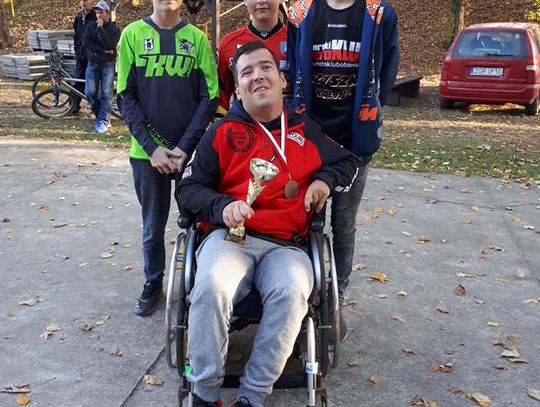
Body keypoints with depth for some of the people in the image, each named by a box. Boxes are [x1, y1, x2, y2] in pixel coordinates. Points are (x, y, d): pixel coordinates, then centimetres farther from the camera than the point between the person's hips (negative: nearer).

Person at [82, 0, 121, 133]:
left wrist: (100, 28, -18)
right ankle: (103, 115, 12)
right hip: (92, 63, 3)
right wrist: (103, 50, -14)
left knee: (107, 93, -10)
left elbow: (110, 45, -18)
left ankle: (103, 120, -7)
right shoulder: (91, 25, 6)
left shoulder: (115, 29, -3)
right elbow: (85, 42, -7)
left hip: (108, 64, -3)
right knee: (90, 93, -4)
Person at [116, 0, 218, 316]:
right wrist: (152, 147, -10)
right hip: (147, 152, 0)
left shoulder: (197, 38, 2)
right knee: (154, 227, 10)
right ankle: (153, 284, 30)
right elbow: (126, 96, -1)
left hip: (192, 151, 0)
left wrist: (184, 147, -10)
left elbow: (209, 98, -1)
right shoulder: (133, 34, 2)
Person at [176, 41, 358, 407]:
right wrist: (222, 206, -12)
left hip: (286, 245, 1)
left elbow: (348, 162, 32)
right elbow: (188, 188, 8)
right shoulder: (222, 133, 10)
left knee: (292, 292, -33)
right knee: (211, 287, -34)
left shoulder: (306, 131, 18)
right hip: (229, 236, -1)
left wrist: (326, 179, 9)